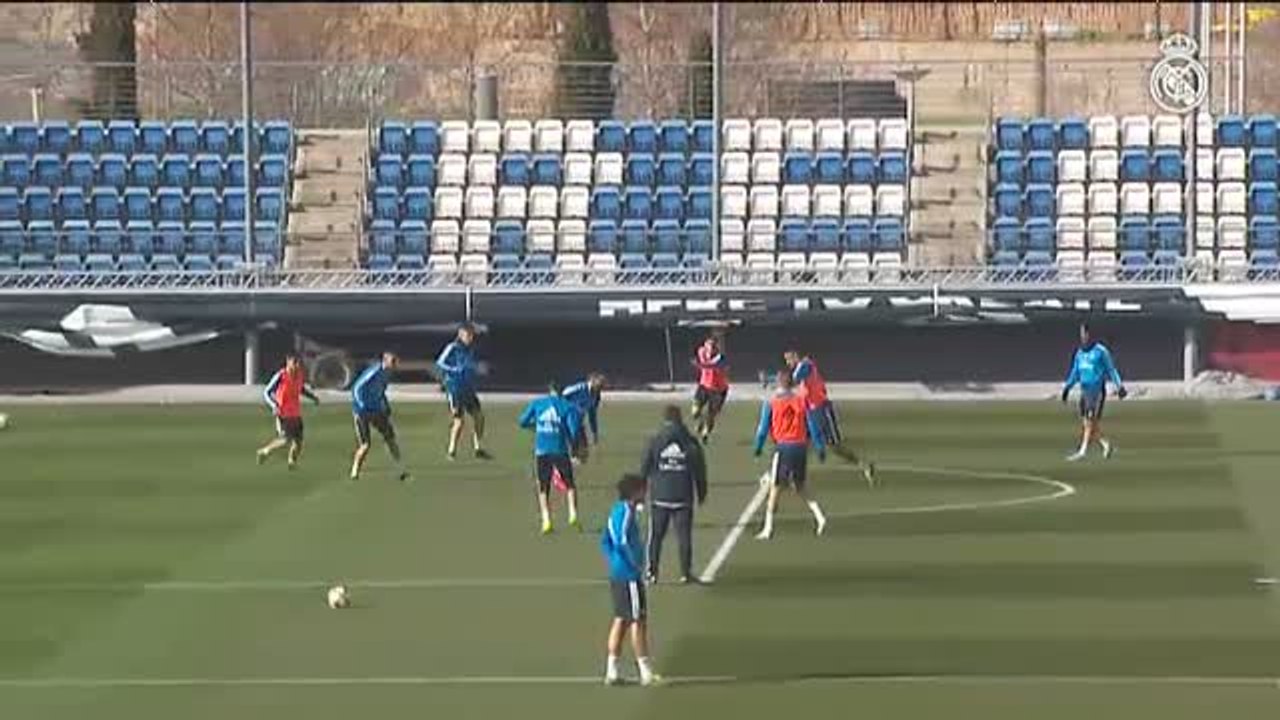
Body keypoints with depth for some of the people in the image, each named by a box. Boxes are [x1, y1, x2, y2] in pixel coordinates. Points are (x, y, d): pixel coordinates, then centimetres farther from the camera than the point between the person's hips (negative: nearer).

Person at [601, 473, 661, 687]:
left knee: (621, 620, 13)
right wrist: (637, 564, -18)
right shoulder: (627, 513, -16)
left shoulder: (618, 510, 13)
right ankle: (646, 672, 2)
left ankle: (611, 671, 14)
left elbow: (605, 541, 18)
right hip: (629, 575, -9)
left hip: (617, 574, 10)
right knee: (638, 621, -3)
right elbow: (624, 542, -28)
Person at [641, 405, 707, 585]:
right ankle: (685, 573, 7)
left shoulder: (655, 442, -5)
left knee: (656, 536, 8)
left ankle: (652, 572, 8)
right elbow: (700, 470, 4)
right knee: (684, 536, 6)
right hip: (683, 498, 0)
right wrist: (701, 494, 16)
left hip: (659, 497, 0)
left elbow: (644, 469, 0)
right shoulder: (691, 443, -2)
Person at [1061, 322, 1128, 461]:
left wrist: (1120, 386, -7)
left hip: (1097, 390, -7)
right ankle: (1106, 445, 19)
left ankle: (1083, 451, -17)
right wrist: (1067, 386, 10)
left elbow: (1111, 370, -1)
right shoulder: (1079, 353, 15)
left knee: (1090, 420, -12)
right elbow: (1075, 373, 21)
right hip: (1084, 391, 7)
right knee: (1086, 422, 5)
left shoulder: (1101, 351, -4)